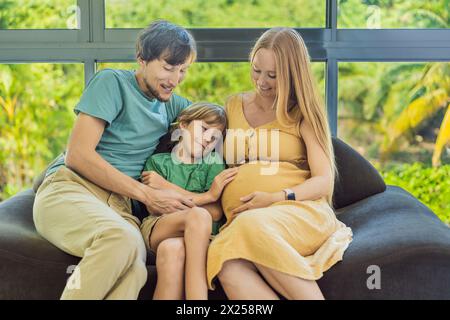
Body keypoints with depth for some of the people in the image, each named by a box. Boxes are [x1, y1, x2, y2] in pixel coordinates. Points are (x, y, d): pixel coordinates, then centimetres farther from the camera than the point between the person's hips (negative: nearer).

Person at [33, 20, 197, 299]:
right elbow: (77, 155, -5)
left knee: (134, 269, -35)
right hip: (69, 187, -4)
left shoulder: (171, 105, 22)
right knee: (122, 238, -40)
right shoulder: (113, 82, 4)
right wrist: (148, 195, -7)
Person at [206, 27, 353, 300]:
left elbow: (324, 182, 3)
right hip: (240, 222, 2)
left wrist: (276, 198, -13)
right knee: (228, 267, -36)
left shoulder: (303, 114, 12)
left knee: (254, 227, -40)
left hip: (301, 211, -2)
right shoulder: (234, 106, 23)